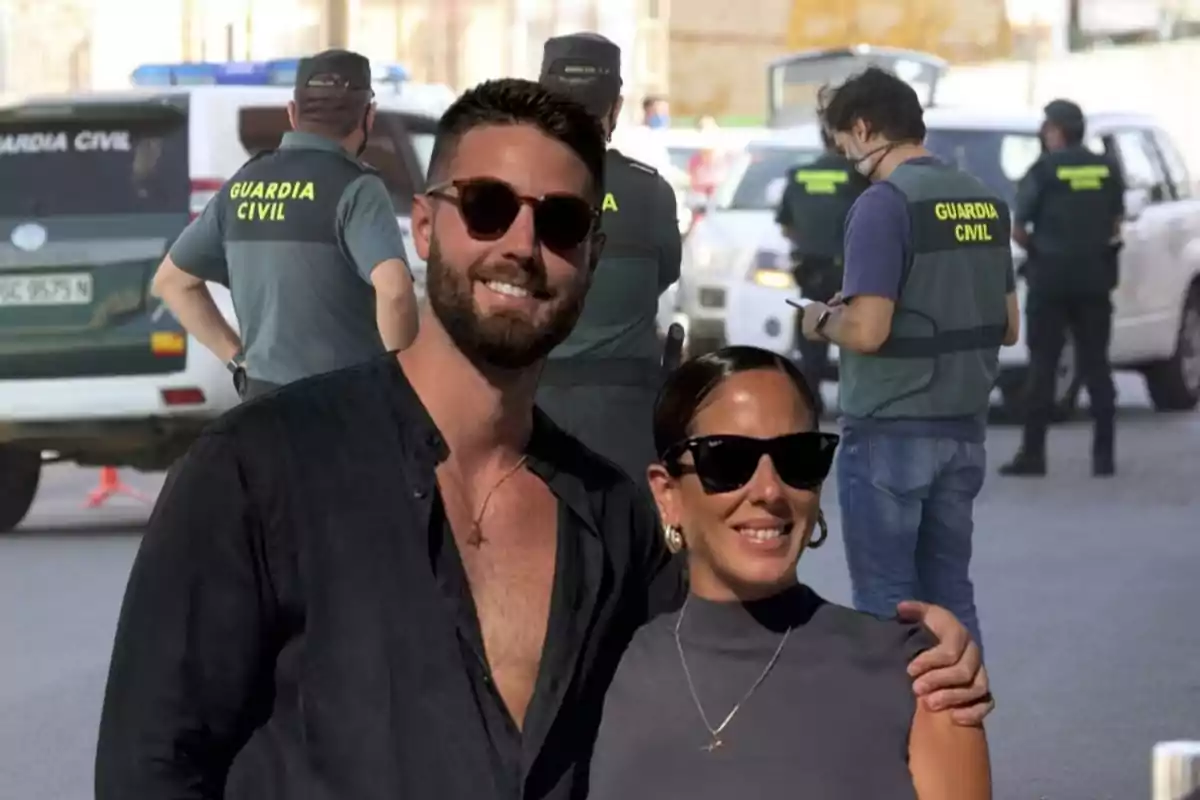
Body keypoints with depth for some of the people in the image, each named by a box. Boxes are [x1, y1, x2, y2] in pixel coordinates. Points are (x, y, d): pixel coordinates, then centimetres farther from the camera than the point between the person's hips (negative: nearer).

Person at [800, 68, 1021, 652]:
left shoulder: (884, 205, -16)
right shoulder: (985, 202, 9)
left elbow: (867, 333, -22)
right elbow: (1007, 328, 14)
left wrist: (822, 321, -2)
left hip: (890, 433, -7)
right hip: (963, 430, 7)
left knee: (887, 599, 0)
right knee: (949, 591, 12)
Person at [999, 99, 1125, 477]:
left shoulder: (1044, 170, -8)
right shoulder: (1107, 169, 5)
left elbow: (1017, 231, -8)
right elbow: (1116, 224, 8)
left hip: (1051, 277, -4)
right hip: (1095, 277, 4)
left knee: (1043, 367, 0)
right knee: (1096, 365, 8)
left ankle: (1033, 453, -1)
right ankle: (1104, 454, 5)